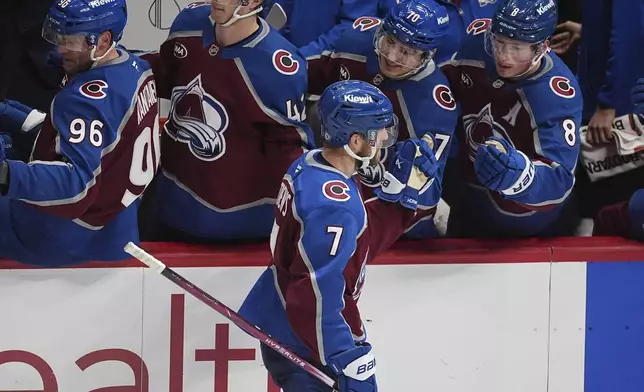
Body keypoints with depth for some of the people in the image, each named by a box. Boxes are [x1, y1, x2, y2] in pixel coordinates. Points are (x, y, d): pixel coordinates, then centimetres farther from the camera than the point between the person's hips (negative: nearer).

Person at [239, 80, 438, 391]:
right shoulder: (334, 206, -28)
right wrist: (351, 364, -26)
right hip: (302, 348, -10)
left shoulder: (310, 165, 1)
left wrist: (401, 190, 2)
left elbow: (363, 242, 10)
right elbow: (314, 299, -30)